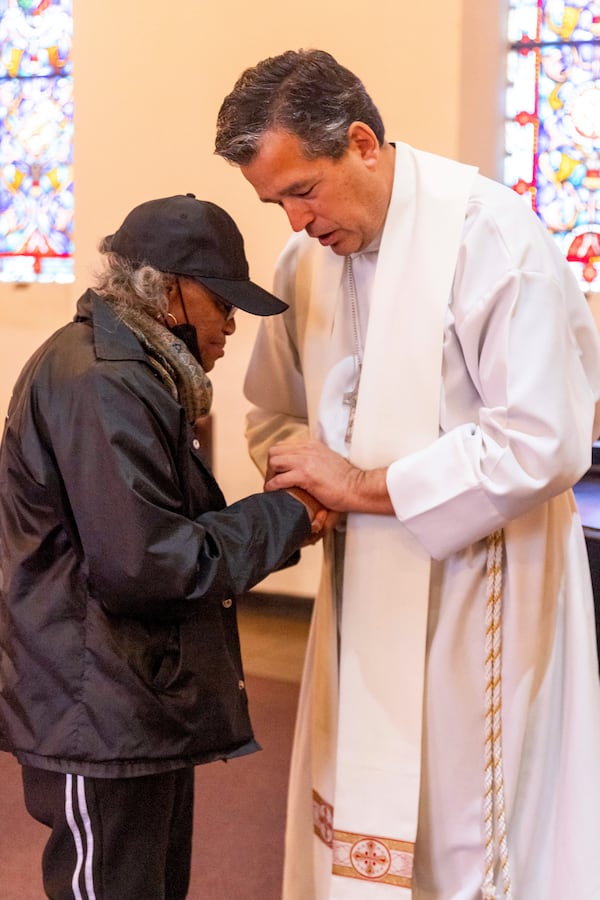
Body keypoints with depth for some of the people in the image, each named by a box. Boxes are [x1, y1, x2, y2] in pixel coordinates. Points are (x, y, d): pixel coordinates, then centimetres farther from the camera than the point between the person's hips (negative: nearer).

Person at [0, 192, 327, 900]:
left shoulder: (125, 371, 13)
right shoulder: (101, 386, -21)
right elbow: (144, 566, -26)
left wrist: (277, 515, 4)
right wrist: (281, 517, -16)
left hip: (140, 707, 11)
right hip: (102, 721, -11)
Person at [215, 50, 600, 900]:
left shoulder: (490, 234, -17)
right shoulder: (306, 260, 3)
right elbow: (275, 414, 15)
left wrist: (365, 485, -18)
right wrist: (304, 485, -8)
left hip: (480, 587, -6)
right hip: (366, 584, 6)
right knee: (352, 831, 15)